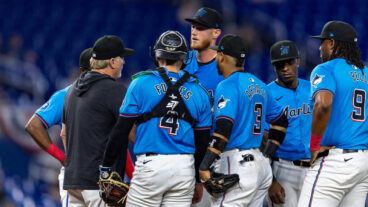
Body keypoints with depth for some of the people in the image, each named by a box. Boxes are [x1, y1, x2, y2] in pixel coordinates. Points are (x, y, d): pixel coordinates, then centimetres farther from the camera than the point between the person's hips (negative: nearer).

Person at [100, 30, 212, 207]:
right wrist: (198, 180, 24)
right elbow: (203, 142, 13)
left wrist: (106, 167, 6)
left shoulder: (141, 83, 1)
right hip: (185, 168, 3)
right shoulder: (199, 92, 9)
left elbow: (122, 129, -1)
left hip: (150, 165, -3)